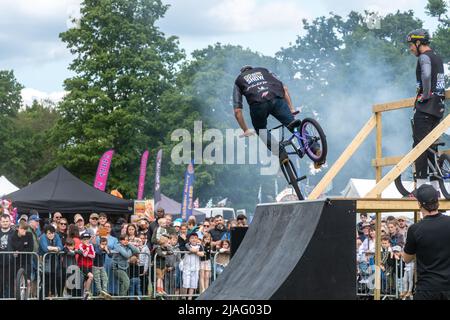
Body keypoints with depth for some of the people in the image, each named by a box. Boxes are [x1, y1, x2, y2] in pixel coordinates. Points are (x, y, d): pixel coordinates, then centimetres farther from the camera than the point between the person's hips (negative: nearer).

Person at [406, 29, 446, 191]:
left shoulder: (424, 57, -10)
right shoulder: (438, 58, 20)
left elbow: (426, 75, -29)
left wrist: (425, 96, -20)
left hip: (425, 107, -9)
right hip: (438, 108, 9)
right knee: (431, 146, 12)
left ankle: (421, 186, -14)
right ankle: (435, 187, 11)